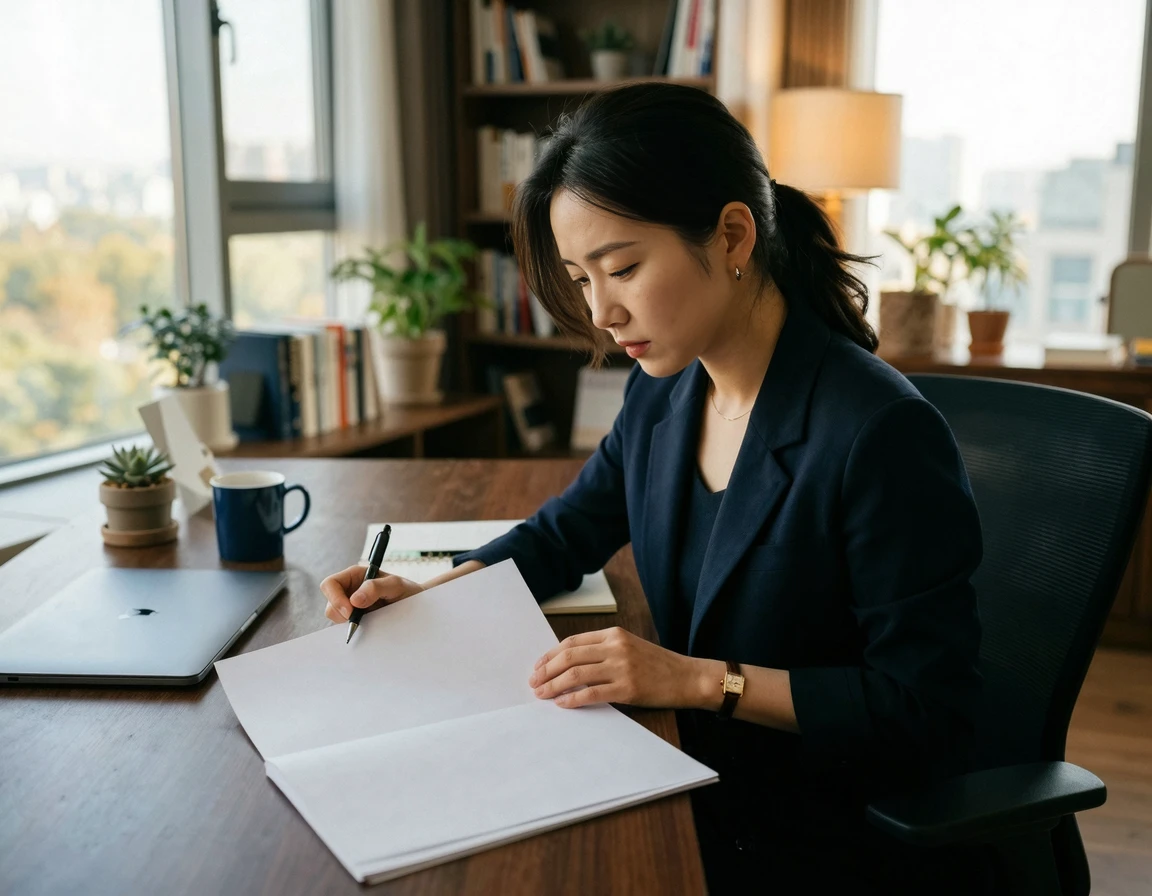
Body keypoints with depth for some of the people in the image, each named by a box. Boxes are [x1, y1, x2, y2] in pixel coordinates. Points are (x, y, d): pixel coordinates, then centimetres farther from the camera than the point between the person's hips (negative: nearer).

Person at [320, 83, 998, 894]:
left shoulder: (880, 435, -25)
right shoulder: (664, 391, -1)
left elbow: (929, 716, -21)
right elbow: (569, 531, 15)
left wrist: (701, 679, -27)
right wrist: (427, 595, 0)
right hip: (714, 801, 6)